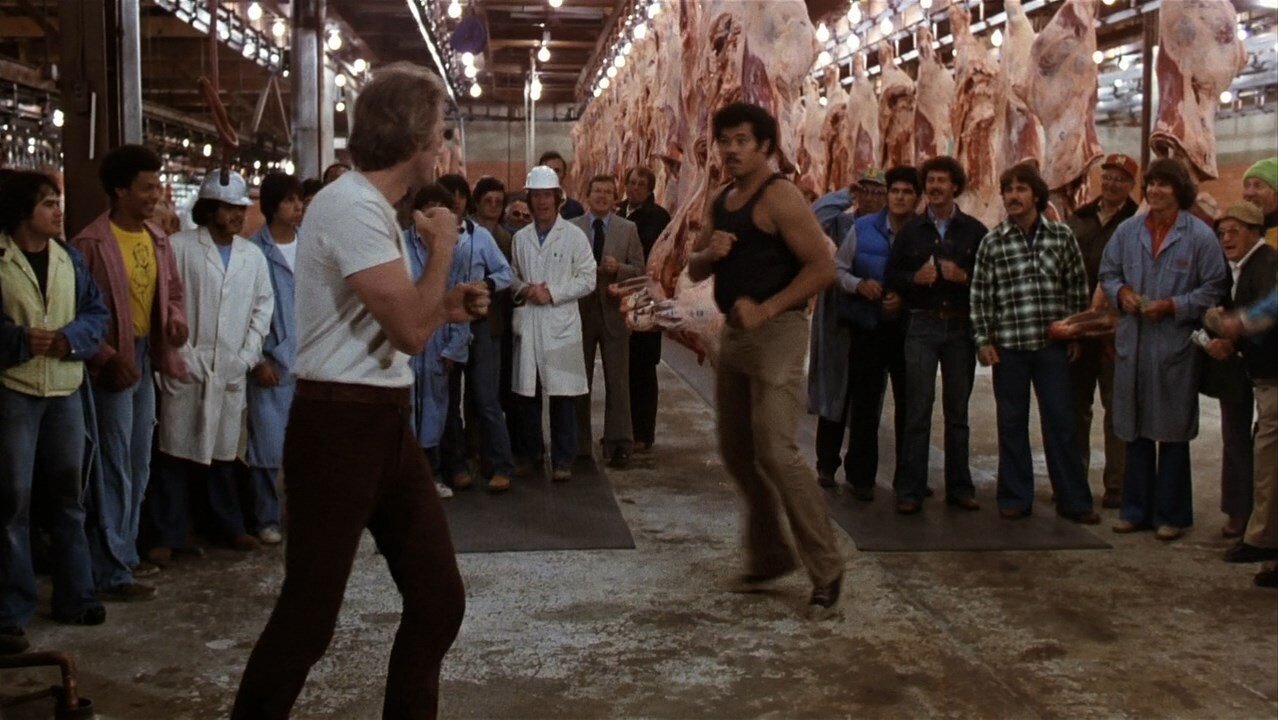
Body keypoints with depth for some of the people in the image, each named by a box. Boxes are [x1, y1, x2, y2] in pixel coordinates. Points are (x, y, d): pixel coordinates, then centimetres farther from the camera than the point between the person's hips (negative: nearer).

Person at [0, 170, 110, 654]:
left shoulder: (68, 258, 6)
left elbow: (98, 312, 5)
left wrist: (69, 338, -12)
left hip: (65, 389, 5)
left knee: (69, 495, 13)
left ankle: (74, 596, 26)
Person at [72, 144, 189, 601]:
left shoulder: (157, 239, 8)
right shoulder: (91, 243, -14)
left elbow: (172, 289, 17)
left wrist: (176, 319, -3)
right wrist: (108, 358, -19)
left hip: (147, 359, 8)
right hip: (113, 366, -8)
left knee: (138, 467, 15)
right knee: (114, 470, -4)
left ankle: (124, 554, 28)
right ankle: (110, 573, 3)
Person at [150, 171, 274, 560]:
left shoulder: (253, 255, 8)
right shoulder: (181, 247, -3)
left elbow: (263, 304, 11)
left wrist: (249, 354, 3)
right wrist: (177, 354, -10)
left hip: (231, 369, 3)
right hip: (186, 366, -3)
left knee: (224, 451, 12)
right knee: (176, 449, 1)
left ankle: (229, 525, 25)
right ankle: (169, 534, 9)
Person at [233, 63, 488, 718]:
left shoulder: (372, 208, 15)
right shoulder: (351, 206, -17)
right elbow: (411, 331, -24)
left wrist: (447, 305, 12)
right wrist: (442, 246, -9)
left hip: (385, 421, 10)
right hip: (340, 425, -10)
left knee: (438, 597, 11)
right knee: (309, 612, 0)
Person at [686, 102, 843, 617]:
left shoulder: (779, 197, -11)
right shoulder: (721, 203, 14)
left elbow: (822, 267, -17)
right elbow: (694, 271, 16)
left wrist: (766, 309, -23)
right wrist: (707, 253, -7)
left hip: (776, 333, -9)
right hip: (734, 334, 9)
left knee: (776, 453, -16)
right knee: (737, 453, 13)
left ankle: (826, 572, -5)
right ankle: (768, 556, 28)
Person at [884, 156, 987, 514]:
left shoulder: (974, 231, 5)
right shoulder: (910, 230, 8)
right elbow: (891, 275, 8)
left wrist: (964, 277, -14)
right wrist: (915, 278, -11)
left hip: (961, 326, 1)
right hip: (922, 326, 0)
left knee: (958, 409, 7)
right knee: (918, 408, -5)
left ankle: (959, 487, 15)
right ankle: (910, 490, -2)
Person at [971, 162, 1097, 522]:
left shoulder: (1062, 235, 2)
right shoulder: (992, 242, 0)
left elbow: (1077, 286, 6)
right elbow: (980, 294, 1)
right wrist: (983, 340, -3)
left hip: (1053, 344, 0)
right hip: (1008, 346, 0)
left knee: (1061, 422, 4)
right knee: (1012, 424, 8)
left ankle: (1073, 500, 11)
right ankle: (1015, 499, 18)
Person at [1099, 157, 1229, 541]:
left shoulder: (1200, 236, -6)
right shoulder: (1128, 230, 6)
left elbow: (1214, 289, -6)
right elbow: (1108, 273, 15)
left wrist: (1172, 306, -16)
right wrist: (1121, 292, -6)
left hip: (1176, 347, -4)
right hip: (1133, 343, 4)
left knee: (1173, 434, 5)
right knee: (1136, 431, 12)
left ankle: (1171, 514, 15)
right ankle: (1137, 510, 23)